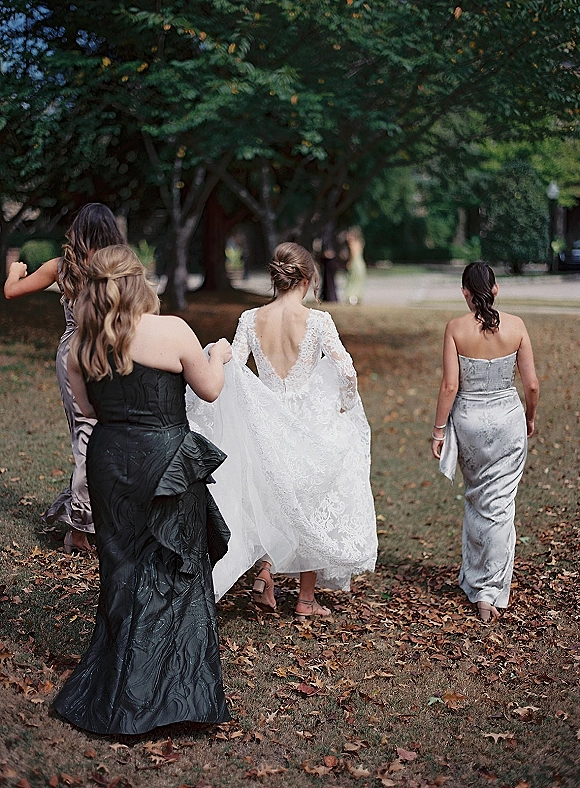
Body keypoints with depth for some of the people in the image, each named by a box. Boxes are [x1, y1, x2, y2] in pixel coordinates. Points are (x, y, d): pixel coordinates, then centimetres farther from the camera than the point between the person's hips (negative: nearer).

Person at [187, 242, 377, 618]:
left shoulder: (251, 319, -5)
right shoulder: (317, 321, -13)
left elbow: (231, 368, -10)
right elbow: (347, 372, -15)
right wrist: (344, 407, -1)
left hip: (266, 424, 3)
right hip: (311, 425, -3)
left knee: (269, 501, 23)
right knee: (311, 505, 12)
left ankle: (265, 575, 6)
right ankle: (307, 598, 20)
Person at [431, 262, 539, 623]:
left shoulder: (456, 328, -9)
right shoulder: (515, 325, -5)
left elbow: (450, 386, -11)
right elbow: (532, 384, -3)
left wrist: (439, 430, -2)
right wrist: (530, 418, 15)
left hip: (468, 418, 0)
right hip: (508, 417, 0)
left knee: (475, 499, 20)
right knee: (500, 505, 5)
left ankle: (475, 579, 30)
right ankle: (490, 591, 6)